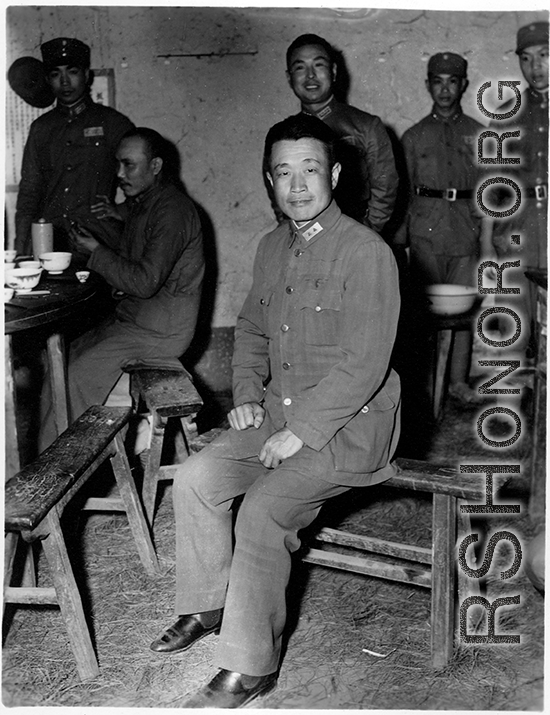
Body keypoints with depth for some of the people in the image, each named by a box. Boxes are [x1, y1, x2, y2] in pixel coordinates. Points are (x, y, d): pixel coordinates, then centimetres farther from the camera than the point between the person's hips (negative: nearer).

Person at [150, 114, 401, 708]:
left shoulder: (367, 253, -17)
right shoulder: (272, 247, 8)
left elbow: (364, 365, -21)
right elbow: (251, 327, 21)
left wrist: (299, 433, -20)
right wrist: (246, 395, 5)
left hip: (347, 425, -7)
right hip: (278, 412, 8)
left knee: (261, 510, -23)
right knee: (194, 479, -4)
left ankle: (250, 666, -7)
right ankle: (207, 607, 16)